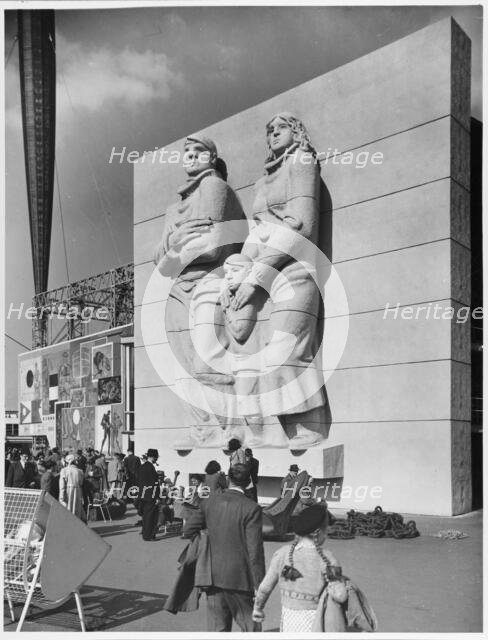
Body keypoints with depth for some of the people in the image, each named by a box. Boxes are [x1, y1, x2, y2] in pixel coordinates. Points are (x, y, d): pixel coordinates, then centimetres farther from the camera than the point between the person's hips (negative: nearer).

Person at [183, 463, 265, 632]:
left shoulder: (209, 502, -1)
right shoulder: (251, 508, -14)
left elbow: (187, 530, 1)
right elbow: (255, 550, -14)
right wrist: (259, 586, -8)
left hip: (213, 576, 4)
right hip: (239, 579, -4)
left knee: (216, 628, 14)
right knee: (250, 628, 12)